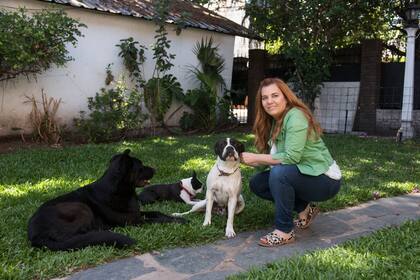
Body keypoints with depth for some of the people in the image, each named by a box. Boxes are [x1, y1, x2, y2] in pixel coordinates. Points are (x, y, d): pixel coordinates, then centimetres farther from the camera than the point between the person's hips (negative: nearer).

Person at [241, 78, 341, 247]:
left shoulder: (295, 117, -21)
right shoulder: (274, 122, 4)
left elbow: (291, 157, -30)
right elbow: (270, 159, -1)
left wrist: (256, 158, -23)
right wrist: (248, 161, -17)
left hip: (325, 180, -9)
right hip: (300, 175, 9)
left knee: (279, 172, -31)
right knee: (256, 183, 1)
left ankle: (284, 232, -16)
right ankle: (304, 209, 11)